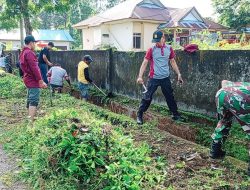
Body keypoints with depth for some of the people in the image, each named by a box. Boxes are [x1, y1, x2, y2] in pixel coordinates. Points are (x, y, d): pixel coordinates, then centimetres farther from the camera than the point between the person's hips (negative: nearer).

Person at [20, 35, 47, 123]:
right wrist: (41, 81, -20)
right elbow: (34, 68, -22)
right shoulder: (29, 53, -16)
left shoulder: (23, 53, 16)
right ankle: (31, 122, -15)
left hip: (28, 79, 10)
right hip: (33, 80, -10)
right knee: (34, 101, -11)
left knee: (30, 100, 15)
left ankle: (30, 120, 23)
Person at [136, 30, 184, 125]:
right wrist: (140, 76, -19)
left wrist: (179, 74, 10)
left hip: (165, 78, 3)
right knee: (147, 97, -1)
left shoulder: (169, 48, 3)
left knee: (170, 97, 13)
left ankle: (176, 115, 27)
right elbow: (144, 63, -9)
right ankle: (139, 115, 11)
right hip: (154, 78, -3)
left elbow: (173, 62, 12)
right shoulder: (151, 50, -7)